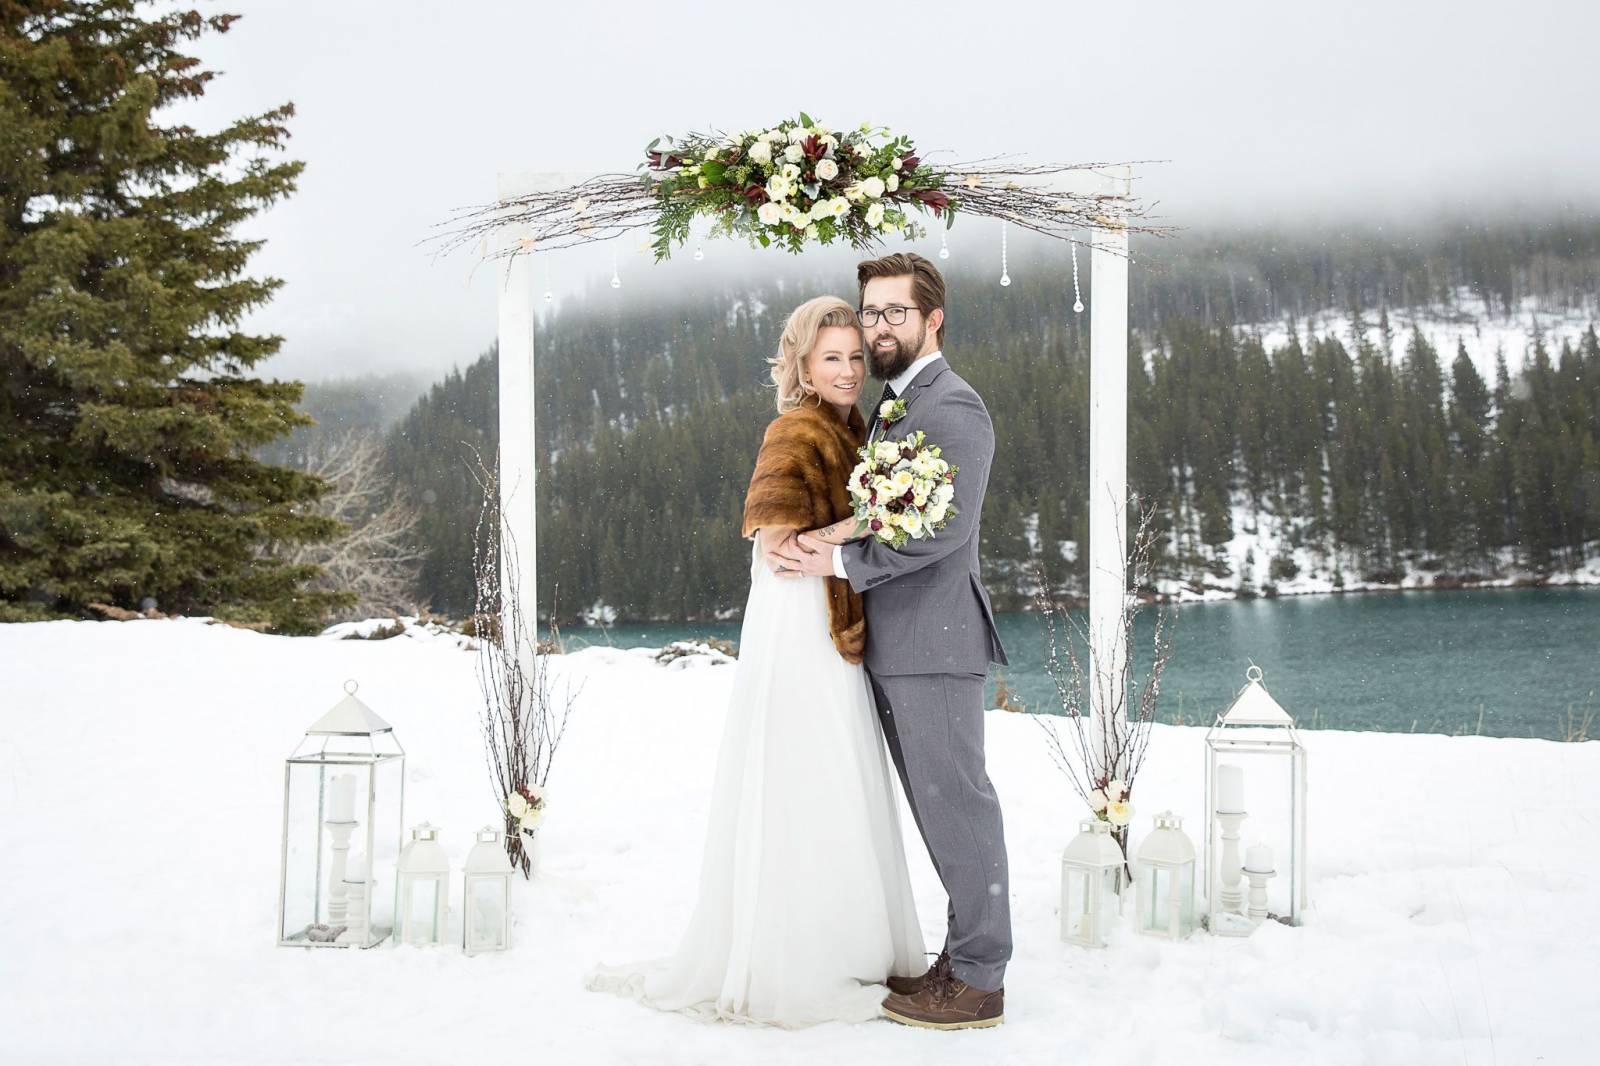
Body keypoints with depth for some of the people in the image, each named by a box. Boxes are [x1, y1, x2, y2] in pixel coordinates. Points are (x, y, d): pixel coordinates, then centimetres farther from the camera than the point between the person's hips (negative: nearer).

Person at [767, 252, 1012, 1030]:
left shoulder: (952, 407, -12)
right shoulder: (893, 405, 18)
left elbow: (947, 527, -22)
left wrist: (840, 562, -18)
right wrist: (817, 543, 7)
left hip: (935, 641, -9)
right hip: (892, 644, 9)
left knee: (956, 803, -2)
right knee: (938, 805, 14)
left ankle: (979, 982, 7)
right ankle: (968, 949, 24)